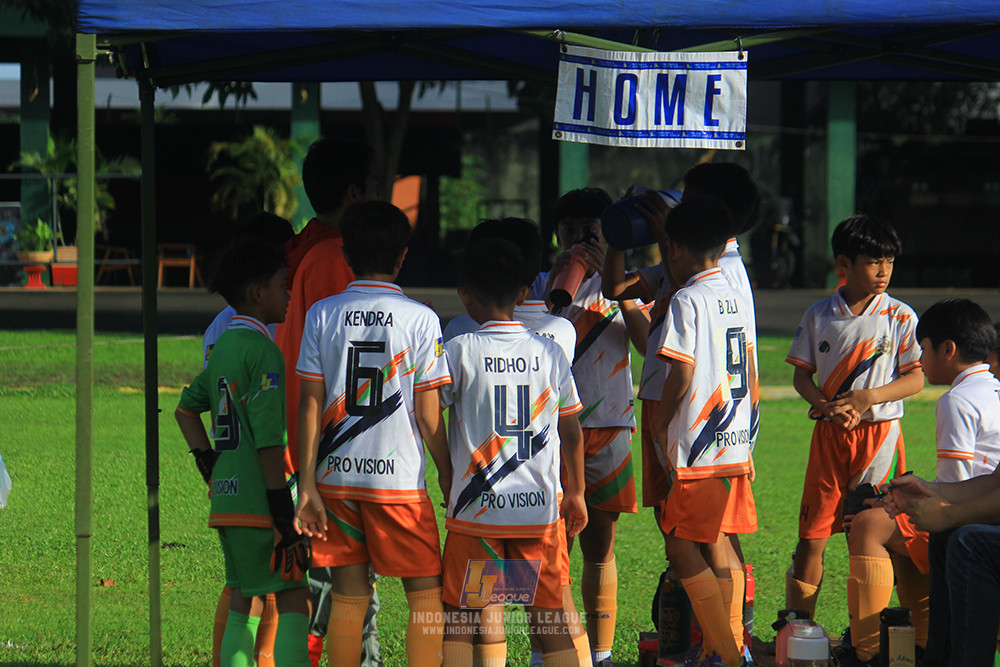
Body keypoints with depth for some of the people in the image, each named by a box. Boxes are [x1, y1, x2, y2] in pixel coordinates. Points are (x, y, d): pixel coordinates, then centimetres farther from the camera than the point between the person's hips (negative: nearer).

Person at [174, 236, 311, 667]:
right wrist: (285, 515, -17)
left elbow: (186, 409, 27)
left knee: (241, 601, 11)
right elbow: (268, 440, -18)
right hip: (257, 502, -9)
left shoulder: (222, 347, 14)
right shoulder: (262, 350, -13)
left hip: (226, 500, 9)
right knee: (293, 599, -6)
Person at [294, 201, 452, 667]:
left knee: (348, 597, 8)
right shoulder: (419, 319, -5)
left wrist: (307, 484, 2)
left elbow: (310, 405, 0)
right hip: (399, 474, -3)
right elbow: (428, 414, -3)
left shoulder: (322, 314, 1)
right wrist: (446, 472, 10)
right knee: (426, 593, 6)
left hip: (336, 475, 3)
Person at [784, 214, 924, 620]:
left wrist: (868, 397, -16)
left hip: (879, 431, -2)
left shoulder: (900, 318, -1)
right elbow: (801, 374, 8)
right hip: (829, 434, 2)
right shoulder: (819, 316, 4)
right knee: (811, 534, 0)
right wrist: (825, 404, -13)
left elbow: (916, 378, -2)